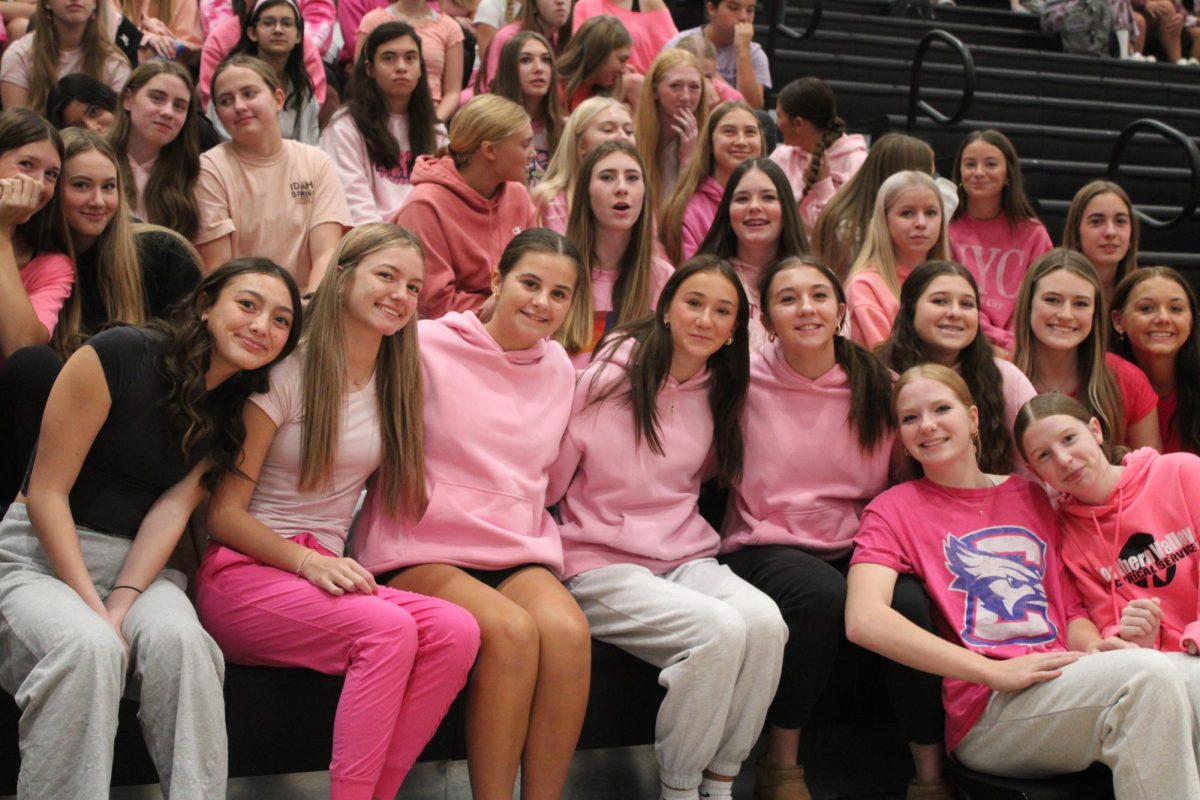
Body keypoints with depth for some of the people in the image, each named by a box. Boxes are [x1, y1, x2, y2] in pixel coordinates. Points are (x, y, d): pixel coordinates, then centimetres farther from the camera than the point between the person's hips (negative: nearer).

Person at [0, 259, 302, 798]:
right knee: (88, 647, -34)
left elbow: (174, 507, -6)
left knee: (179, 637, -30)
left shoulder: (238, 414, 4)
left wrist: (122, 605, -21)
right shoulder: (118, 355, -11)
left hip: (139, 567, 3)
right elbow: (46, 492, -11)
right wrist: (95, 609, -19)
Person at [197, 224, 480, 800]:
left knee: (456, 630, -24)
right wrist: (306, 560, -21)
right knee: (389, 629, -32)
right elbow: (223, 512, -7)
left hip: (321, 574, 5)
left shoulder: (395, 385, 12)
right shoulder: (285, 375, -5)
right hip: (242, 575, -5)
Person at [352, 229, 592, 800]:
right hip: (422, 550, -4)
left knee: (568, 630, -28)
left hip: (518, 553, 4)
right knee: (511, 630, -32)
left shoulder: (559, 369, 14)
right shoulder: (429, 346, -3)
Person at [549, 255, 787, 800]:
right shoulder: (609, 377, -6)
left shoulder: (719, 394, 9)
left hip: (686, 557, 5)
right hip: (601, 565, -5)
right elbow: (550, 478, -4)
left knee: (764, 622, -26)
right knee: (721, 629, -30)